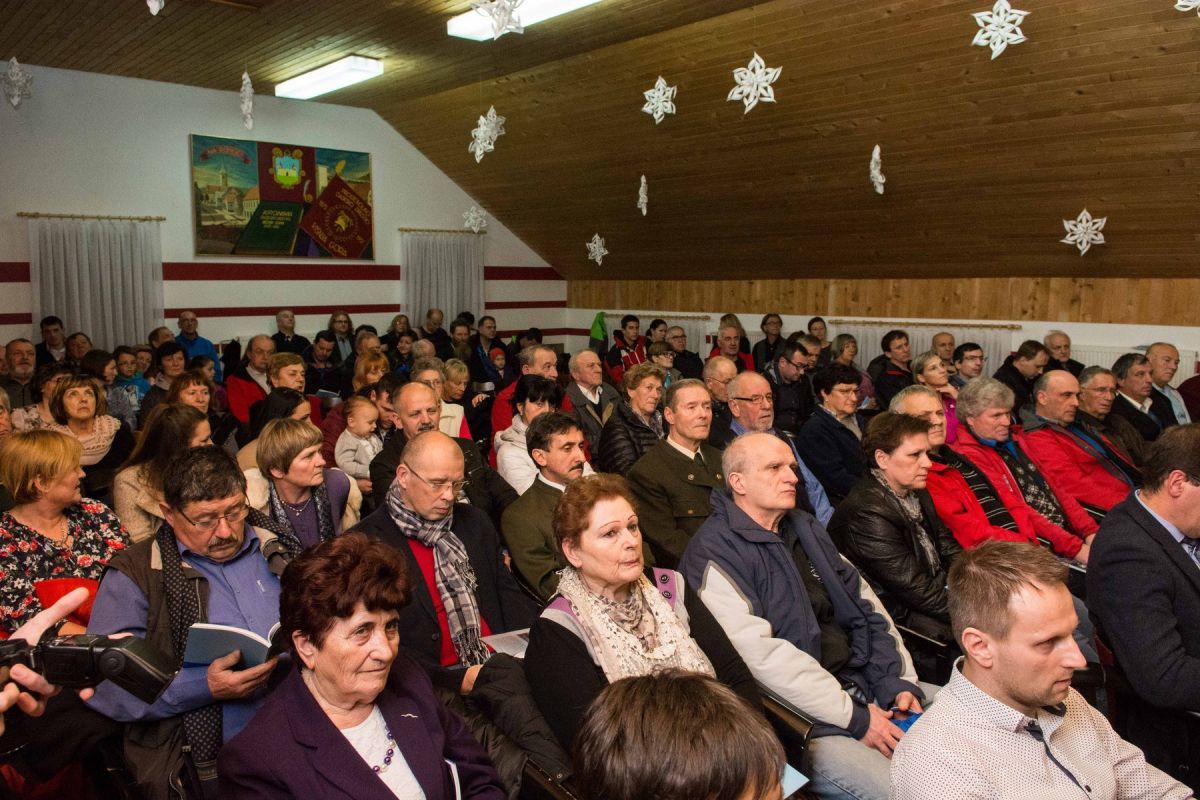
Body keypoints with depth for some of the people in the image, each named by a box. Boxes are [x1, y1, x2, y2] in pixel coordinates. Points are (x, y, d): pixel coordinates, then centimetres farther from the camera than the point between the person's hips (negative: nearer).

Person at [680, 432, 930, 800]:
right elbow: (758, 655, -21)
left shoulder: (805, 528, 14)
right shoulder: (715, 552, -13)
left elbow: (864, 601, 14)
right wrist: (854, 716, -17)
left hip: (865, 686, 8)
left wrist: (899, 681, 0)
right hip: (804, 720, -8)